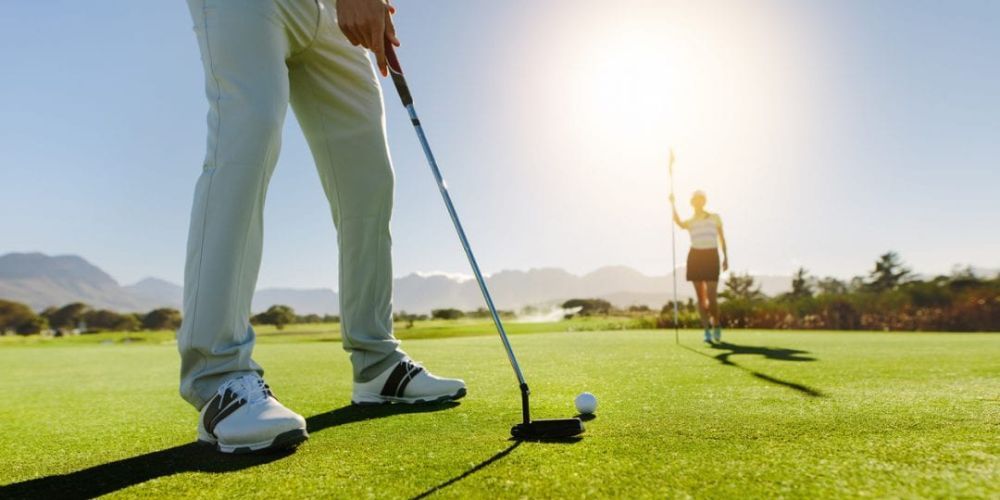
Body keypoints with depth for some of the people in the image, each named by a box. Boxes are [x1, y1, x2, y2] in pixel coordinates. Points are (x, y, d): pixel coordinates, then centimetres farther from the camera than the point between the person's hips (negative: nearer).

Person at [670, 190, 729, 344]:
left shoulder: (715, 218, 14)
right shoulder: (689, 222, 12)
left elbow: (722, 238, 14)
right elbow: (679, 222, -13)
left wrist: (726, 257, 5)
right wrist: (673, 203, -21)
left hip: (711, 256, -1)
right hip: (695, 257, 1)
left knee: (712, 296, -10)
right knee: (701, 296, 0)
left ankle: (717, 326, 13)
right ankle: (707, 331, 5)